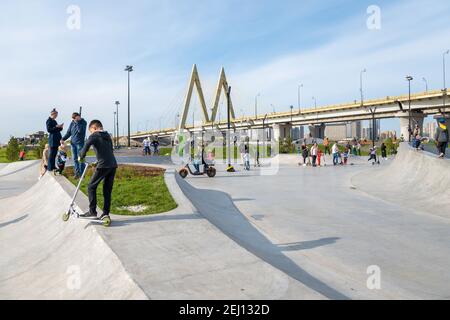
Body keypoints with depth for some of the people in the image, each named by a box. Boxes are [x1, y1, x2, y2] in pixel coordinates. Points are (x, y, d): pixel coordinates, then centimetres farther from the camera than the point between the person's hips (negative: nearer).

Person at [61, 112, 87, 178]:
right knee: (75, 159, 6)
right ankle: (76, 172, 13)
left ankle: (81, 174, 0)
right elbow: (68, 132, 13)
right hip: (73, 143, 5)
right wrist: (63, 139, 2)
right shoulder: (72, 123, 9)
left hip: (80, 143, -5)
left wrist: (77, 122, -18)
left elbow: (80, 130, -20)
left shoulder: (83, 122, -5)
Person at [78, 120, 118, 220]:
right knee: (107, 190, 12)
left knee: (91, 187, 6)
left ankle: (92, 211, 4)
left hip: (103, 166, -7)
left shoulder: (94, 136, -1)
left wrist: (81, 157, 1)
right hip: (113, 165, 7)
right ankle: (106, 213, 13)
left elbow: (86, 147, -17)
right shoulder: (108, 136, 20)